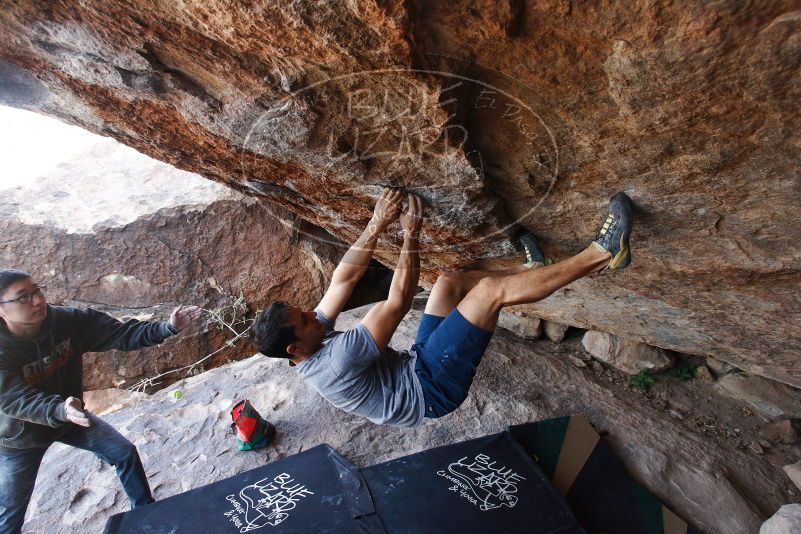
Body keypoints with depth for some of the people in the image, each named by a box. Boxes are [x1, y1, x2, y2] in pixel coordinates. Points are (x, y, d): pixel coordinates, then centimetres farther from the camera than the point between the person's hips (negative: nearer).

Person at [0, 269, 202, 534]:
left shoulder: (68, 320, -22)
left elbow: (120, 334, -26)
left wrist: (167, 328, -40)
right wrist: (60, 410, -57)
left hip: (70, 415, 3)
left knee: (125, 452, 3)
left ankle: (146, 511, 25)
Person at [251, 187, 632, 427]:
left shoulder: (311, 346, -1)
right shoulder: (335, 361, -28)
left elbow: (344, 277, -3)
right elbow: (398, 301, -27)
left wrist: (377, 224, -9)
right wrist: (411, 234, -17)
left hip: (416, 364, 9)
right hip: (431, 388, -9)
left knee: (450, 281, 6)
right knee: (491, 289, -22)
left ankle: (530, 269, 20)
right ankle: (601, 253, -11)